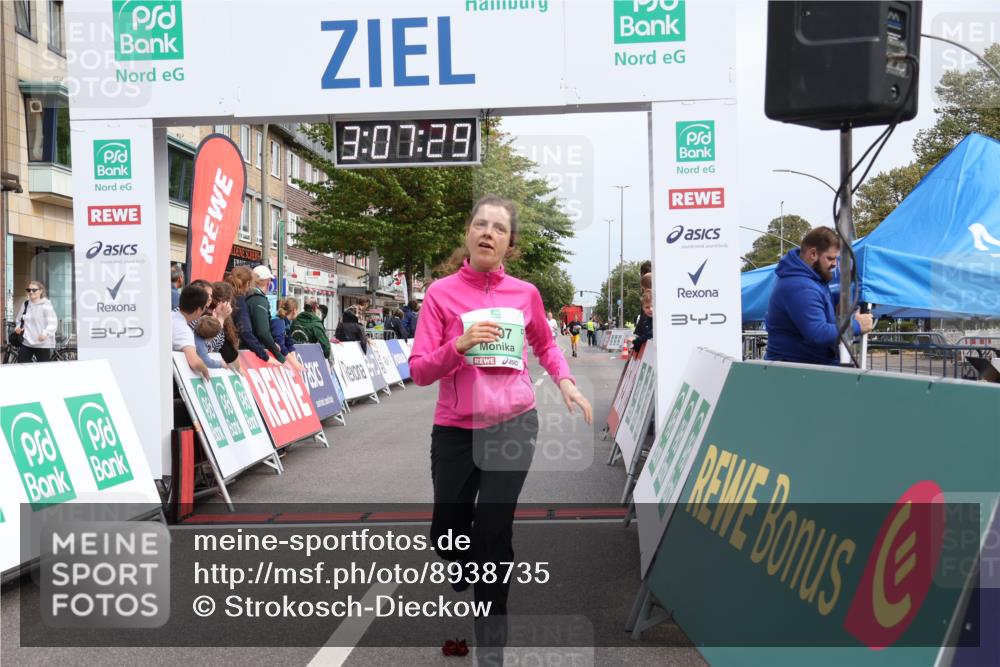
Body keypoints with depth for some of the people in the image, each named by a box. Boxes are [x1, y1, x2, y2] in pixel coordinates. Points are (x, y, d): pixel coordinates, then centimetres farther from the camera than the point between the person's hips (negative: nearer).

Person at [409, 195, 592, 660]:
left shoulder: (525, 293, 1)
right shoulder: (441, 292, -6)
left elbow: (545, 345, 20)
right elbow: (418, 372, -8)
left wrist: (565, 381, 4)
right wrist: (460, 345, -24)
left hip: (514, 426, 0)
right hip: (455, 430, 0)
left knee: (493, 533, -4)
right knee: (446, 538, 12)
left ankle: (491, 643, 18)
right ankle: (471, 565, 51)